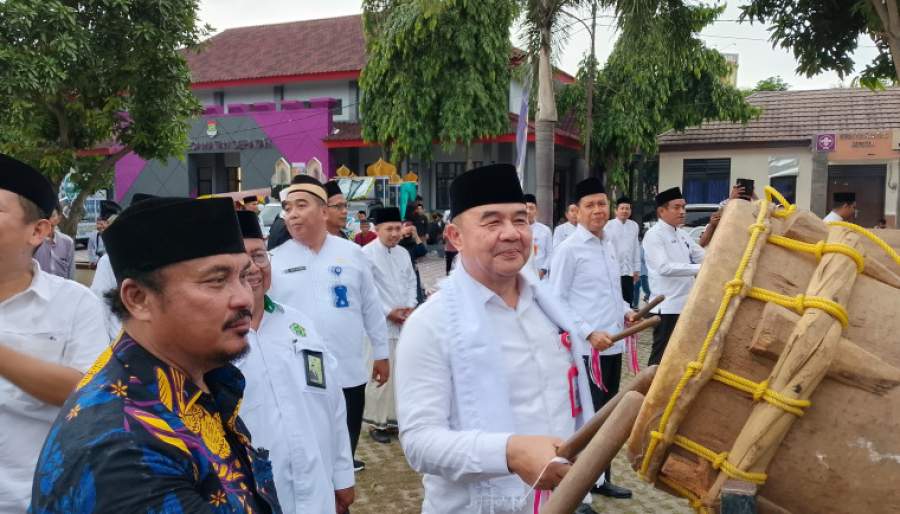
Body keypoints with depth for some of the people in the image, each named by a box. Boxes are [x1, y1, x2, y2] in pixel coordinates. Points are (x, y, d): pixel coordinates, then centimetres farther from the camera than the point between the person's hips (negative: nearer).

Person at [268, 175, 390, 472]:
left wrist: (381, 353, 9)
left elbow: (371, 307, 6)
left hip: (350, 372, 1)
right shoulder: (276, 260, -3)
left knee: (346, 444, 16)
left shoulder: (352, 253, 0)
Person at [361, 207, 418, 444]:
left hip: (405, 322, 7)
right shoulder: (367, 254, -11)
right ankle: (378, 422, 8)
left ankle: (398, 415, 27)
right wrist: (388, 312, -14)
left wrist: (411, 306, 0)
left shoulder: (403, 253, 11)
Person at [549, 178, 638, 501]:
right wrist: (589, 332, -19)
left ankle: (601, 479, 35)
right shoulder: (569, 249, -11)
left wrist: (625, 311, 5)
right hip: (586, 349, -8)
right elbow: (556, 301, -12)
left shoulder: (610, 244, 11)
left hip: (613, 345, 8)